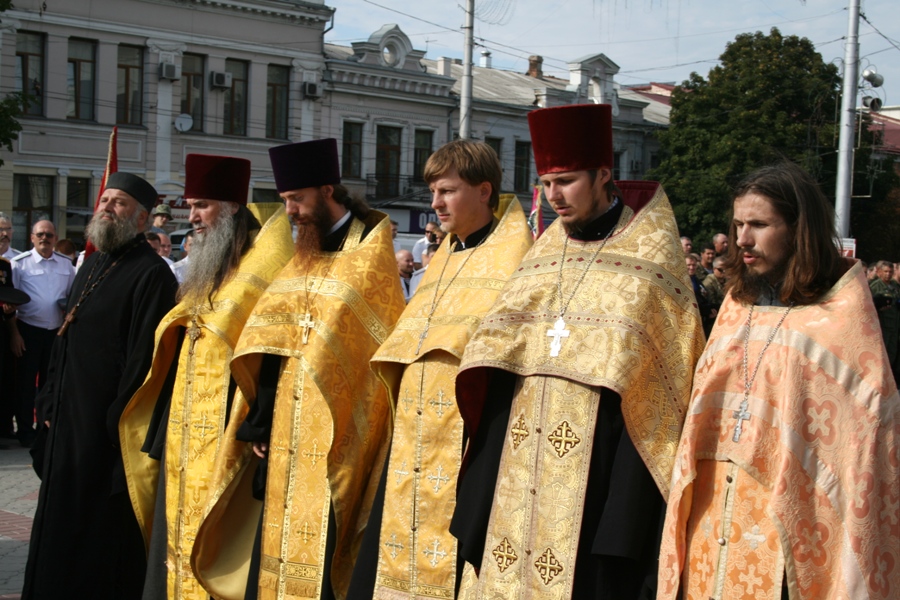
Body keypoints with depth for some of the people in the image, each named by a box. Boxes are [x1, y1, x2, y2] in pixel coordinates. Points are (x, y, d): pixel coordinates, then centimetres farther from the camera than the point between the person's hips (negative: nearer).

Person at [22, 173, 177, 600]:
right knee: (60, 523, 18)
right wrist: (49, 401, 13)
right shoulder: (93, 265, 14)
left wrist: (117, 420, -19)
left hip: (107, 428, -9)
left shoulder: (151, 274, -14)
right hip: (68, 420, 9)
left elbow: (143, 357, -19)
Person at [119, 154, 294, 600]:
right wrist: (161, 436, 19)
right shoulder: (203, 275, 16)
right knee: (180, 538, 13)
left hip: (224, 441, -8)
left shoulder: (260, 270, -11)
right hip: (183, 442, 9)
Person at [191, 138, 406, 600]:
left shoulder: (370, 248, -5)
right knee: (276, 544, 9)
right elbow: (269, 342, 12)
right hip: (286, 430, 7)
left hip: (333, 437, -6)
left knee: (319, 544, -5)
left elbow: (359, 344, -12)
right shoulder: (305, 254, 15)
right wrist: (259, 419, 5)